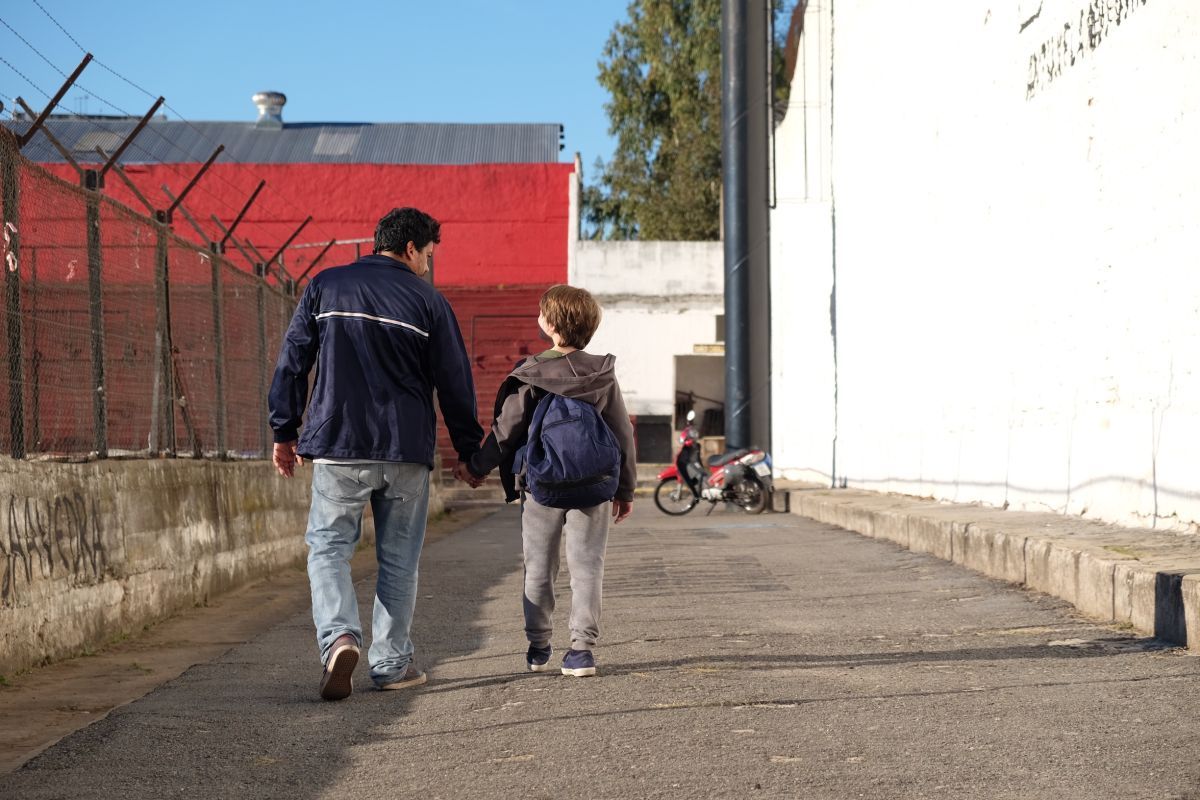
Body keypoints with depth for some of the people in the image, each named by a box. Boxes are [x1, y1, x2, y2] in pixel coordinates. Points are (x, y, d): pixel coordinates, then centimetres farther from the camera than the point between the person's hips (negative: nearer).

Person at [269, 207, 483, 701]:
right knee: (398, 559, 10)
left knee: (328, 547, 7)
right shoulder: (428, 302, 2)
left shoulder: (324, 287, 6)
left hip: (337, 446, 1)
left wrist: (284, 431, 12)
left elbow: (292, 362, 5)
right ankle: (392, 664, 13)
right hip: (406, 453, 0)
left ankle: (338, 635, -17)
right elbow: (455, 384, 4)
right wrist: (471, 451, 14)